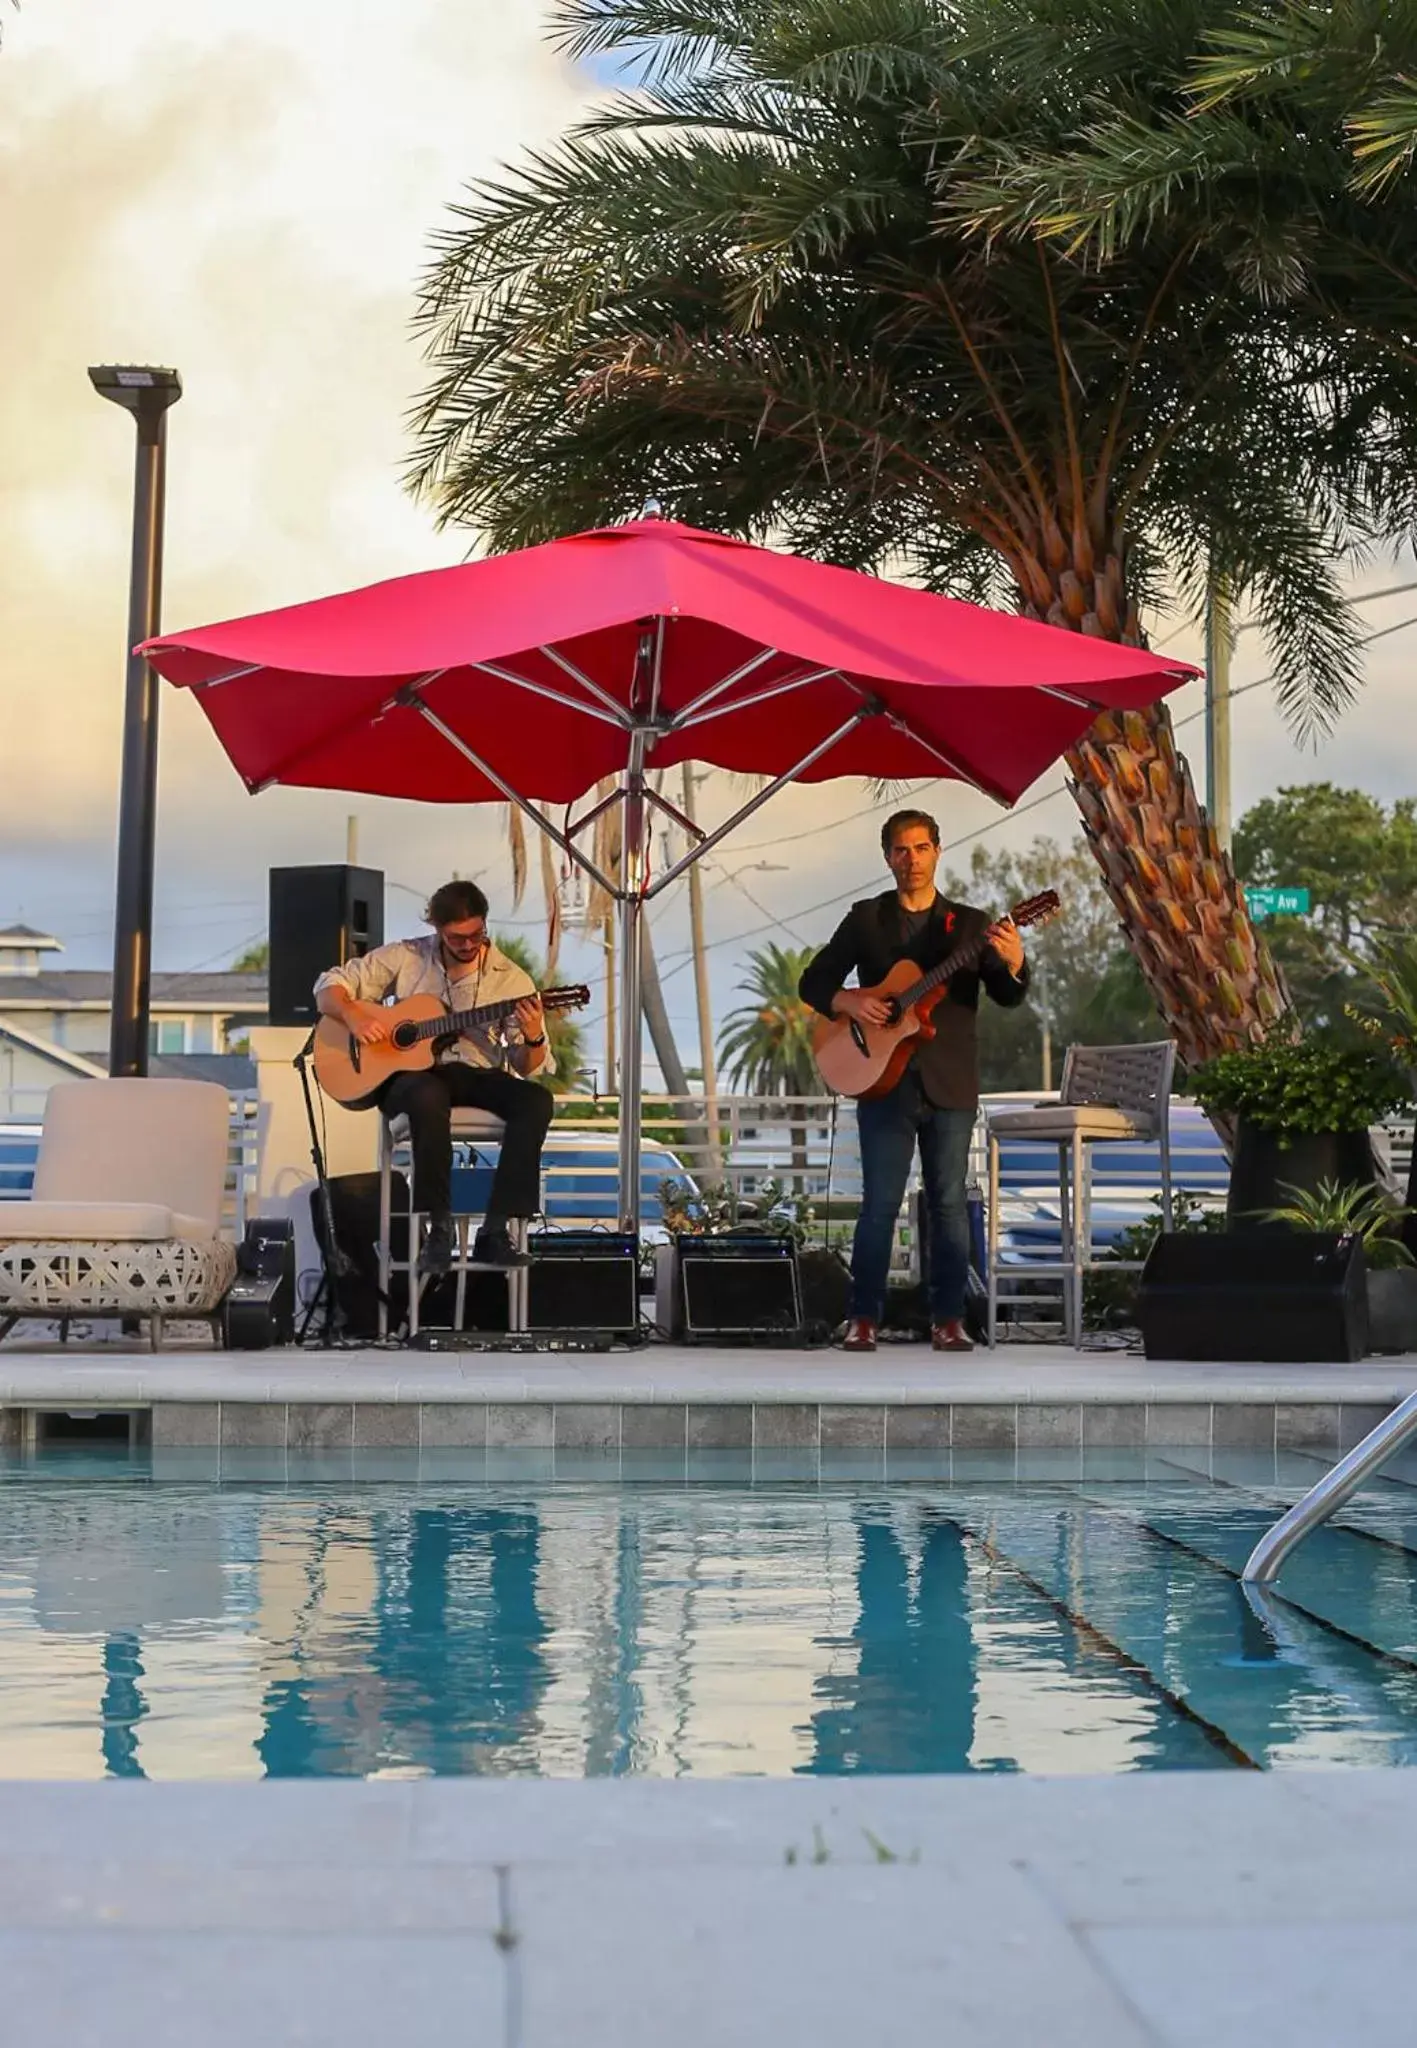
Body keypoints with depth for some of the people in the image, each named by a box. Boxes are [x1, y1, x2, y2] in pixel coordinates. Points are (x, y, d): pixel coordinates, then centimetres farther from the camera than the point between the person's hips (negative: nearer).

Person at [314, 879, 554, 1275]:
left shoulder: (510, 978, 3)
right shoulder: (406, 958, 3)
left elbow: (528, 1068, 1)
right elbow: (329, 988, 8)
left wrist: (534, 1039, -23)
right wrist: (354, 1015, -14)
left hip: (478, 1077, 2)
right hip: (411, 1073, -2)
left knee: (536, 1100, -29)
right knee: (429, 1096, -40)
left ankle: (495, 1231, -27)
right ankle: (437, 1228, -30)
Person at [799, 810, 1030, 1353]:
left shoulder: (970, 923, 8)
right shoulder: (865, 919, 8)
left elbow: (1008, 997, -2)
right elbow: (813, 982, 7)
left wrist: (1013, 963, -24)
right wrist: (848, 1002, -14)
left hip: (951, 1084, 1)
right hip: (884, 1080, -1)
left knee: (949, 1202, 2)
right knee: (880, 1204, -2)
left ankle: (948, 1320, 9)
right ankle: (863, 1319, 5)